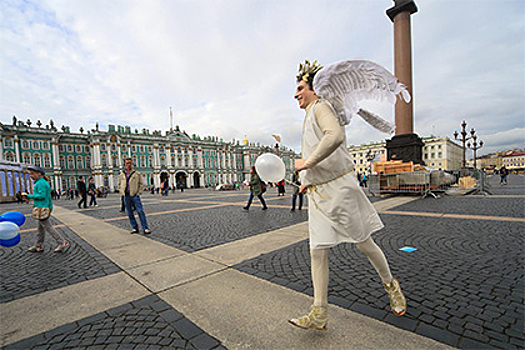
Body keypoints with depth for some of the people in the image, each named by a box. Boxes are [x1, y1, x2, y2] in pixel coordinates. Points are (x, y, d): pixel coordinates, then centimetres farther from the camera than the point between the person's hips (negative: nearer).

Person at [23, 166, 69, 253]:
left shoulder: (40, 183, -15)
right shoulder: (44, 182, 15)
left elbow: (42, 196, -22)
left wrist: (29, 196, -14)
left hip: (42, 209, -10)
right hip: (46, 208, 10)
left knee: (48, 227, -6)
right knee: (41, 228, 16)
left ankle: (62, 243, -5)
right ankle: (38, 246, 25)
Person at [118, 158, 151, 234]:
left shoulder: (136, 174, 1)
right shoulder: (121, 174, 10)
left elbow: (141, 184, 5)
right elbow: (119, 184, 22)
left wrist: (138, 192, -5)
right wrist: (121, 192, 9)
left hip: (135, 195, -3)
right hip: (126, 196, 3)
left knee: (140, 211, -7)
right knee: (130, 213, 6)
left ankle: (145, 228, -5)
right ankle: (135, 228, 16)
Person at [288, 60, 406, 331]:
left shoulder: (321, 107, -6)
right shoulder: (310, 116, 22)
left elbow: (336, 136, -30)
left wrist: (307, 163, -21)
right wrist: (308, 181, 21)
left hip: (339, 187, -8)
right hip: (318, 193, 9)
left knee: (364, 243, 9)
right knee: (317, 251, 3)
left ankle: (391, 286, 36)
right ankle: (319, 314, 12)